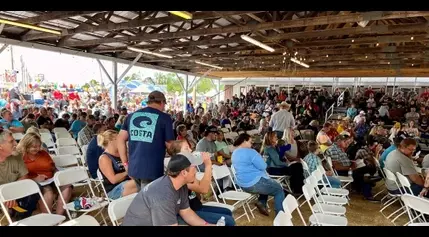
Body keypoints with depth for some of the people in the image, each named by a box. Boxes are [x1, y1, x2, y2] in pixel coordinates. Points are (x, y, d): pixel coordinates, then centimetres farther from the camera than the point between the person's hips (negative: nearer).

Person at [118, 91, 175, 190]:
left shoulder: (132, 116, 10)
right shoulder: (164, 118, -4)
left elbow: (120, 139, 10)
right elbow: (170, 145, -4)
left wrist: (125, 163, 14)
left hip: (133, 168, 5)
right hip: (152, 170, -5)